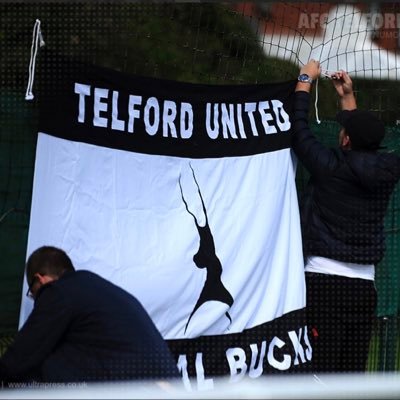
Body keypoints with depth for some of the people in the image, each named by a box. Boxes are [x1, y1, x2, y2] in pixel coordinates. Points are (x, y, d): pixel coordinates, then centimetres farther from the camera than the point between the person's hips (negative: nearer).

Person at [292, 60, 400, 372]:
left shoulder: (330, 167, -8)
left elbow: (299, 128, 4)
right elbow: (365, 143, 27)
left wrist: (305, 80, 18)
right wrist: (348, 98, 35)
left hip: (323, 278, -5)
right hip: (364, 284, 5)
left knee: (322, 367, -9)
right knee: (353, 370, 7)